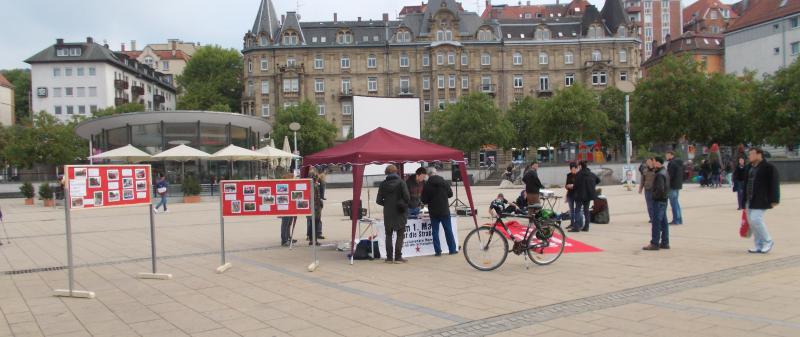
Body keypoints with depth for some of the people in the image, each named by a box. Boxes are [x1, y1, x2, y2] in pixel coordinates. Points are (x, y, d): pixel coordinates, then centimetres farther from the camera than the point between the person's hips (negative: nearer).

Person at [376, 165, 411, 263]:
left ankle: (389, 257, 11)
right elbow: (407, 197, -14)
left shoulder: (383, 184, -1)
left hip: (388, 213, 2)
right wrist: (404, 204, 6)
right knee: (400, 235, 6)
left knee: (388, 235, 12)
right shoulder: (400, 182, -8)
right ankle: (398, 257, 2)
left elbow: (379, 200, 0)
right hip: (400, 212, -2)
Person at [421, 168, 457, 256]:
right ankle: (452, 249, 17)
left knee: (435, 232, 6)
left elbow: (424, 200, -8)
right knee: (448, 230, 12)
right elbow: (450, 194, 6)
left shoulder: (427, 185, -10)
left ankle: (438, 251, 4)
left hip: (433, 212, -2)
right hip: (445, 211, 2)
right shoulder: (444, 183, -4)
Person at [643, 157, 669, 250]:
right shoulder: (665, 171, 13)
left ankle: (654, 243, -3)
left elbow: (660, 189, -27)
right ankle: (665, 243, 20)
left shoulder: (660, 174, -19)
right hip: (664, 200, 10)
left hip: (659, 201, -10)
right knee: (663, 222, 14)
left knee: (656, 222, -6)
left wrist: (654, 196, -13)